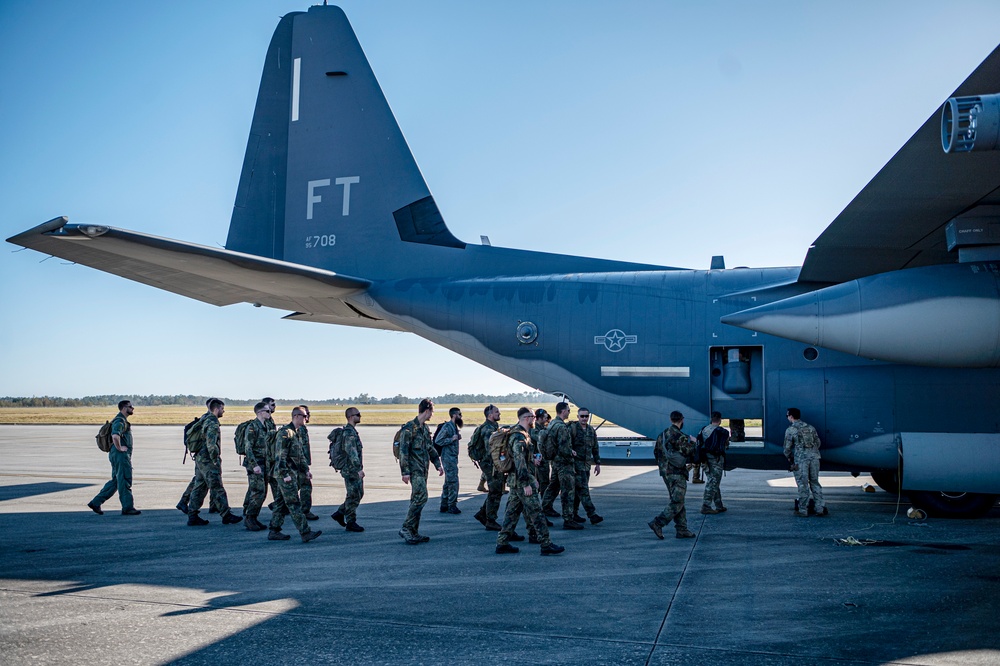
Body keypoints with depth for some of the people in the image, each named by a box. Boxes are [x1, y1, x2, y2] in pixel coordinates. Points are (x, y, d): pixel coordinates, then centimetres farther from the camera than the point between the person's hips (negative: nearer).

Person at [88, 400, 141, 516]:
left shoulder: (122, 420, 19)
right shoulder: (120, 421, -15)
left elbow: (114, 436, 33)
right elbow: (115, 436, -33)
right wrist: (119, 448, -20)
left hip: (122, 455, 10)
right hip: (120, 454, -10)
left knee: (115, 481, 13)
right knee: (124, 481, -4)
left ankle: (96, 503, 14)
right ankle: (127, 507, 1)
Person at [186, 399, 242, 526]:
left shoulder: (204, 420, 14)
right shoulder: (212, 423, -17)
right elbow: (211, 444, -24)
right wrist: (216, 461, -16)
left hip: (200, 459, 10)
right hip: (208, 461, -10)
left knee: (199, 488, 11)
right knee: (218, 489, -3)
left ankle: (192, 516, 12)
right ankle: (226, 515, 2)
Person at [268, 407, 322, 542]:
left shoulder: (296, 433, 17)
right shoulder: (285, 432, -15)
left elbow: (300, 454, 25)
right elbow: (280, 455, -19)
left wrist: (306, 470, 18)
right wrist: (285, 474, -22)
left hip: (292, 474, 10)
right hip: (285, 473, -10)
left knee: (281, 504, 12)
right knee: (294, 504, -9)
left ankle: (274, 531, 17)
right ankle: (305, 533, -11)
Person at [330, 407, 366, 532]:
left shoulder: (353, 431, 15)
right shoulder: (349, 433, -18)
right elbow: (351, 452, -27)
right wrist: (359, 469, -32)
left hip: (355, 470, 10)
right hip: (351, 470, -10)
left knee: (359, 494, 15)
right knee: (353, 496, -3)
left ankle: (339, 513, 22)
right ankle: (351, 523, 6)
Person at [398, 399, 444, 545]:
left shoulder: (425, 428, 15)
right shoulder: (409, 428, -12)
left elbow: (430, 448, 25)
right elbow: (403, 451, -15)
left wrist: (438, 464, 20)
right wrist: (405, 471, -19)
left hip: (423, 470, 9)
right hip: (414, 469, -9)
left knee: (417, 500, 9)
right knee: (421, 497, -17)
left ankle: (414, 532, 13)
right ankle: (406, 528, -11)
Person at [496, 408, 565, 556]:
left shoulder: (519, 434, 15)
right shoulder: (520, 437, -18)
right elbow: (520, 462, -24)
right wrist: (526, 484, -23)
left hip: (515, 481, 10)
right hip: (522, 481, -10)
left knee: (512, 511, 12)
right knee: (536, 512, -6)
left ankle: (502, 543, 14)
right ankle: (546, 545, -3)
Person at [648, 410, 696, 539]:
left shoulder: (662, 435, 9)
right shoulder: (680, 437, -15)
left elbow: (656, 451, 14)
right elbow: (688, 452, -12)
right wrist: (692, 442, 5)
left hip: (665, 472, 8)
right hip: (677, 473, -8)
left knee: (677, 501, 13)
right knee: (677, 502, -4)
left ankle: (682, 530, 14)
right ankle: (658, 523, -12)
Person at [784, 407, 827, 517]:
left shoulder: (790, 430, -3)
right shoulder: (810, 428, 13)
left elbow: (787, 447, -1)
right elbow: (818, 443, 16)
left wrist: (789, 458, 16)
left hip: (800, 460, -5)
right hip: (814, 458, 5)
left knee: (803, 485, 1)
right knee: (815, 483, 13)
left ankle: (803, 510, 5)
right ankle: (820, 508, 8)